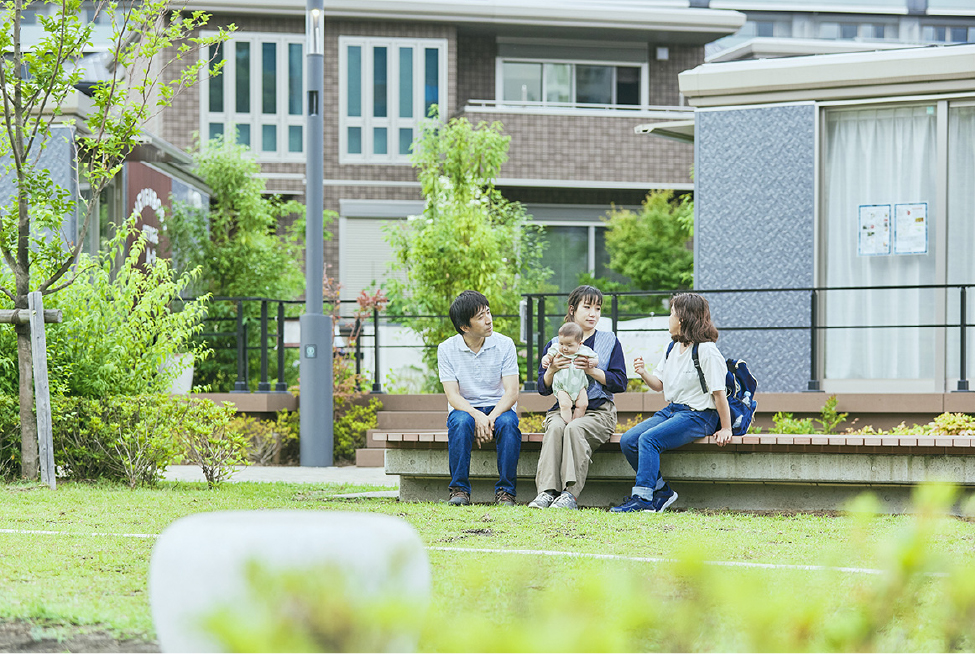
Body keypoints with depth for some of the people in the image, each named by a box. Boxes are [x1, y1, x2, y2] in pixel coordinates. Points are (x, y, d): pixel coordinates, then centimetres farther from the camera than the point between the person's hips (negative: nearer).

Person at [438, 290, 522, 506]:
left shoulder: (504, 345, -3)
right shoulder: (447, 349, -4)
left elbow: (511, 393, -9)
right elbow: (453, 395, -10)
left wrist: (491, 417, -27)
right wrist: (477, 416, -29)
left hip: (498, 408, 0)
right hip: (465, 409, 0)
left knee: (508, 422, -34)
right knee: (461, 421, -35)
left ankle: (505, 490, -25)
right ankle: (460, 489, -27)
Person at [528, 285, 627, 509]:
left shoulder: (609, 342, 13)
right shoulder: (555, 345, 17)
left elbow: (620, 383, 2)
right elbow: (543, 388, 11)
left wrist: (592, 371, -12)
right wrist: (552, 369, -11)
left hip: (598, 411, -2)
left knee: (574, 428, -35)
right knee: (555, 428, -33)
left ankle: (570, 494, -41)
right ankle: (546, 491, -42)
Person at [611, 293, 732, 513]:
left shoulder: (706, 351, -13)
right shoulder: (673, 348, 14)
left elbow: (719, 392, -12)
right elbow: (659, 384, 18)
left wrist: (726, 429, -12)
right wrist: (644, 374, -3)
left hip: (698, 416, -9)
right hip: (671, 410, 9)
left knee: (648, 439, -29)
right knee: (628, 441, -9)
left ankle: (642, 498, -30)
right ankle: (662, 491, -1)